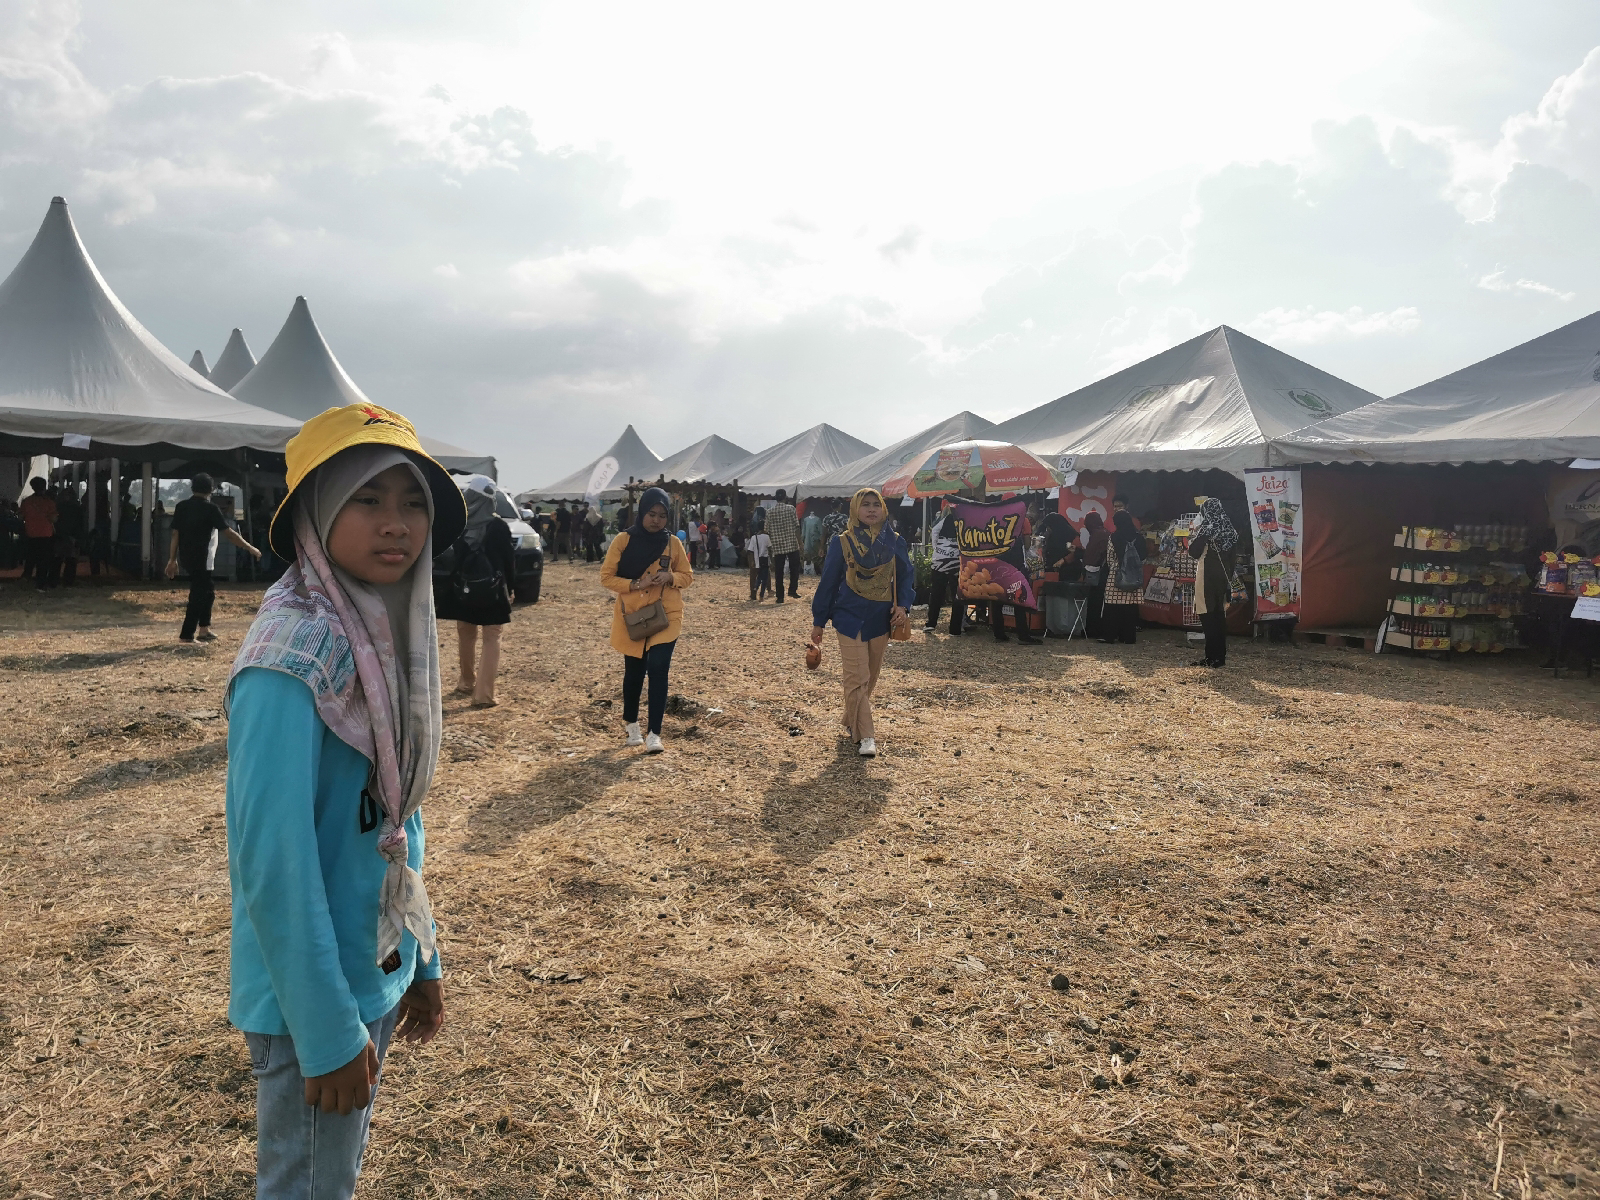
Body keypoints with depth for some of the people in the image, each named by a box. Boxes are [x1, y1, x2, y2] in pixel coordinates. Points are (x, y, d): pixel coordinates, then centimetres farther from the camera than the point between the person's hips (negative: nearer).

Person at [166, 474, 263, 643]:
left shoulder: (181, 507, 6)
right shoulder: (210, 509, -11)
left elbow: (175, 534, 5)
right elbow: (229, 533, -12)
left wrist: (172, 559, 10)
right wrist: (250, 548, -4)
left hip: (186, 558, 7)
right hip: (201, 559, -7)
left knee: (207, 590, 22)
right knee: (198, 595, 0)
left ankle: (203, 629, 23)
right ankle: (187, 636, -1)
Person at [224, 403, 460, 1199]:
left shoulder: (389, 633, 0)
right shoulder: (291, 661, -25)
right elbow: (271, 863, -24)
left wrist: (423, 959, 12)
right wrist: (327, 1033, -18)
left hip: (377, 973, 7)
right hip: (311, 994, -7)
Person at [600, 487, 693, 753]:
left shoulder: (673, 543, 0)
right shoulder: (623, 540, -5)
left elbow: (687, 576, 9)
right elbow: (606, 577, -4)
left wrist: (671, 577, -13)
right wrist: (634, 584, -20)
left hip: (666, 615, 0)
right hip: (632, 616, 0)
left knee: (658, 669, -11)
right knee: (634, 671, 11)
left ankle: (654, 734, -7)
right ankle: (631, 724, 34)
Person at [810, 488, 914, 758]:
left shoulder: (895, 542, 1)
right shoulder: (842, 543, -5)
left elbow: (906, 575, 9)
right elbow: (828, 581, 0)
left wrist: (902, 604, -10)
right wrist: (819, 622, 2)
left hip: (881, 619, 3)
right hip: (850, 617, -3)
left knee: (870, 677, 13)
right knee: (857, 678, -8)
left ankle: (852, 722, 31)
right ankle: (864, 736, -6)